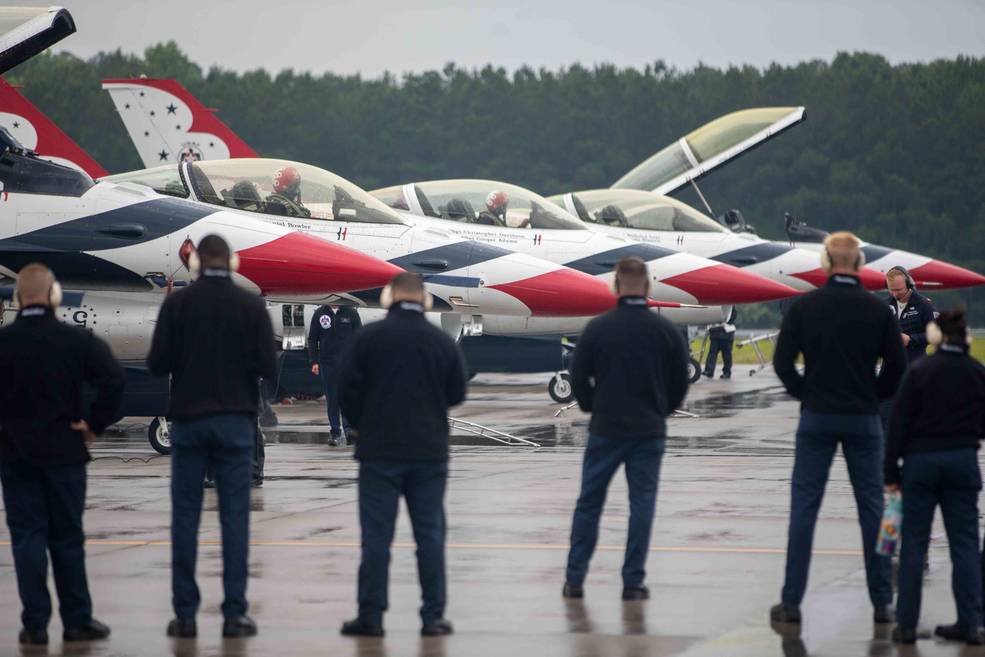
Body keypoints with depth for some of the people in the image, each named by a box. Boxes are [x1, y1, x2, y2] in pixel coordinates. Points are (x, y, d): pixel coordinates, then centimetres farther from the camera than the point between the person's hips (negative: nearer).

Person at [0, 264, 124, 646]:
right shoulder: (76, 340, -6)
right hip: (64, 452, 0)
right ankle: (77, 621, 14)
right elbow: (113, 381, -14)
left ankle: (35, 625, 2)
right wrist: (95, 424, -4)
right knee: (68, 539, 9)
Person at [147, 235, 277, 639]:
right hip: (235, 421, 0)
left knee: (185, 516, 5)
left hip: (188, 420, 0)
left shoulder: (177, 304, -4)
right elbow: (267, 368, -5)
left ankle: (185, 613, 4)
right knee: (234, 516, 2)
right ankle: (234, 613, 0)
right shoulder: (251, 307, -4)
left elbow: (157, 365, -4)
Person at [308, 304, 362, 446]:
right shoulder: (319, 314, 7)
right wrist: (314, 362, 0)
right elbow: (312, 339, 10)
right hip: (327, 364, 1)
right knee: (332, 401, 3)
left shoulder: (351, 313, 5)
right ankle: (335, 432, 8)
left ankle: (349, 431, -8)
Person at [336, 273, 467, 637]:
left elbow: (348, 388, -5)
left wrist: (360, 424, 12)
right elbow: (456, 394, 8)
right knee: (430, 534, 6)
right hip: (430, 450, 2)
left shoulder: (369, 337, -6)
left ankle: (371, 616, 1)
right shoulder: (442, 341, 1)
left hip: (380, 450, -2)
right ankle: (433, 617, 6)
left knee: (377, 535, 1)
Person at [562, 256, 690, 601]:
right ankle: (634, 582, 3)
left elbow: (579, 378, -2)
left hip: (605, 430, 0)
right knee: (642, 504, 5)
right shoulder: (666, 331, -2)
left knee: (589, 502, 9)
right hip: (650, 432, 0)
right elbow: (680, 384, 4)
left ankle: (574, 579, 10)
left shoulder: (598, 328, -6)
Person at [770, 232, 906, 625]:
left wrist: (804, 393, 9)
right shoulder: (876, 310, -3)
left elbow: (782, 362, -5)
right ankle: (881, 602, 9)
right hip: (864, 420, 0)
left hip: (816, 417, 0)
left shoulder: (804, 307, -4)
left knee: (804, 506, 3)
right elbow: (897, 366, 0)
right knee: (872, 507, 7)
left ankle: (791, 601, 1)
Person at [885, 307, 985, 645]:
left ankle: (906, 624, 4)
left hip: (921, 461, -2)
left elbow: (899, 423, -7)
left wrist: (891, 470, -1)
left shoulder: (919, 370, -7)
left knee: (914, 544, 4)